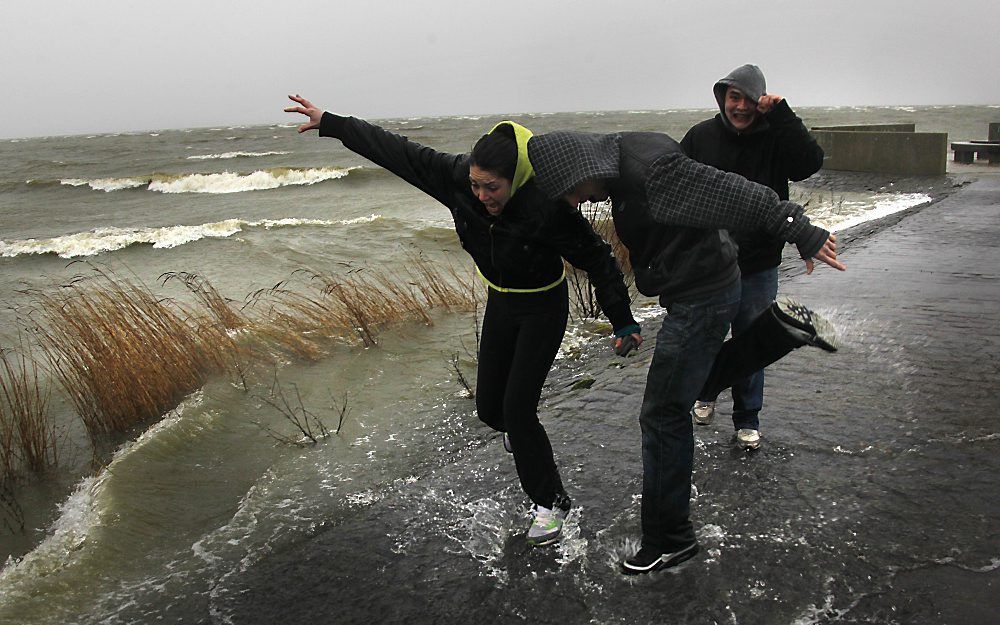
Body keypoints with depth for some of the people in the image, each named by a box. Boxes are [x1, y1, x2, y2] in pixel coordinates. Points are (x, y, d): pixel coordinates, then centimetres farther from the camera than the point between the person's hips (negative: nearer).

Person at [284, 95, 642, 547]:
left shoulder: (547, 205, -33)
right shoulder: (457, 178, -19)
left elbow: (597, 260, -23)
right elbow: (397, 152, -13)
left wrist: (622, 321, -18)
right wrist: (330, 124, -8)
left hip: (543, 309, -5)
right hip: (500, 303, 5)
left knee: (517, 407, -11)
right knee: (490, 408, 9)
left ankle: (549, 502, 9)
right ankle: (520, 431, 48)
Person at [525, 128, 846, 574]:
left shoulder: (649, 168, -26)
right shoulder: (622, 163, 3)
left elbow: (738, 194, -28)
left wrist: (803, 234, -28)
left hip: (701, 298, -10)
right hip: (701, 290, 10)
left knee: (663, 415, -2)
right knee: (701, 382, 28)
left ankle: (668, 539, 11)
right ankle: (782, 328, 18)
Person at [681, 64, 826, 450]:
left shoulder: (776, 138, -4)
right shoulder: (701, 136, -2)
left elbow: (811, 162, -22)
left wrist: (780, 114, -25)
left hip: (757, 266, -1)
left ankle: (747, 420, 26)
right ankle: (706, 393, 42)